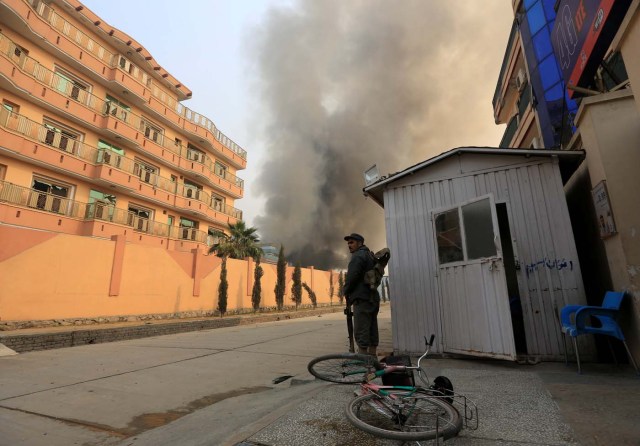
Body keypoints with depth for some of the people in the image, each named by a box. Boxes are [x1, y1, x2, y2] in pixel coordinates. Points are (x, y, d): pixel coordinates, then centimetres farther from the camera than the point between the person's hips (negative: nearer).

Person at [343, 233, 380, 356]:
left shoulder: (358, 256, -9)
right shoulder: (370, 255, 22)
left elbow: (351, 276, -19)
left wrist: (346, 291, -2)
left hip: (362, 299, -10)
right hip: (373, 298, 10)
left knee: (361, 332, -8)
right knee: (372, 332, 11)